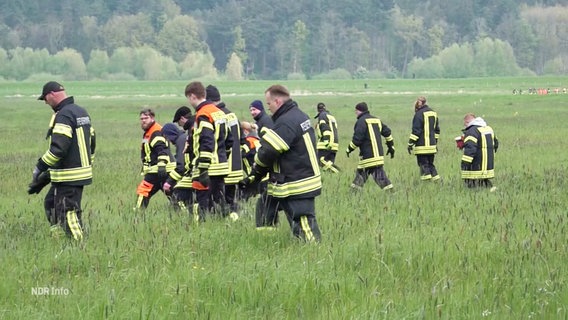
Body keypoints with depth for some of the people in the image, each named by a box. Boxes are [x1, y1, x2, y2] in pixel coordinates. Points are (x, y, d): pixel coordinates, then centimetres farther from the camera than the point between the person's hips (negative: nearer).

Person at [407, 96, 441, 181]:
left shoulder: (419, 114, -11)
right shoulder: (433, 113, 13)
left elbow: (416, 130, -15)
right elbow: (437, 129, 21)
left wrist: (410, 143, -10)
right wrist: (435, 141, 29)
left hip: (422, 145, -7)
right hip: (432, 145, 7)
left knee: (423, 165, -4)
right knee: (430, 164, 15)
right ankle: (436, 180, 12)